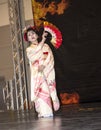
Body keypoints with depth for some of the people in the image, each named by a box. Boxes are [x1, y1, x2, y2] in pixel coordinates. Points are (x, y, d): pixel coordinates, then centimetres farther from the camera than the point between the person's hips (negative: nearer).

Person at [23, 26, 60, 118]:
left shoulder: (45, 46, 12)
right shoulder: (29, 49, 11)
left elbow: (50, 57, 1)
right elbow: (33, 57, -10)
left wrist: (44, 65, -17)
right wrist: (42, 41, -10)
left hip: (47, 72, 0)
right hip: (37, 74, 0)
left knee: (49, 90, -6)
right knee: (40, 91, -9)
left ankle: (49, 111, 0)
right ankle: (44, 112, -6)